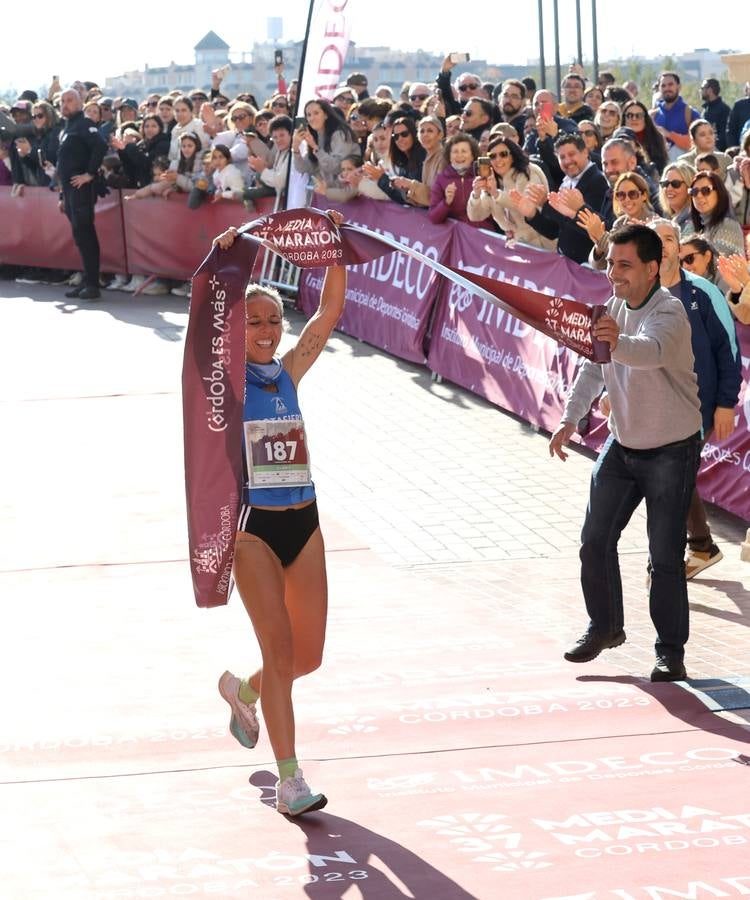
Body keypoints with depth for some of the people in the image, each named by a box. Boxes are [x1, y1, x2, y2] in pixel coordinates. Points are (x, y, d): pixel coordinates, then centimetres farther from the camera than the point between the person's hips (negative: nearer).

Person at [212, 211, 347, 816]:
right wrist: (222, 263, -29)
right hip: (253, 527, -5)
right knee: (280, 649, -10)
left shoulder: (289, 372, 7)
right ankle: (289, 780, -4)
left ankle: (242, 690, 42)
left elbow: (331, 310, 2)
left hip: (304, 522, 5)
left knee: (308, 656, 10)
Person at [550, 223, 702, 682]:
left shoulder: (669, 313, -23)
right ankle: (605, 626, 27)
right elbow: (594, 368, 7)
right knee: (595, 539, 8)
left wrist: (617, 342, -67)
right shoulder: (612, 306, 1)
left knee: (665, 554, -5)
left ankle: (671, 650, 8)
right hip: (622, 445, 7)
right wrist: (571, 419, -6)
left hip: (671, 450, -7)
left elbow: (650, 351, -45)